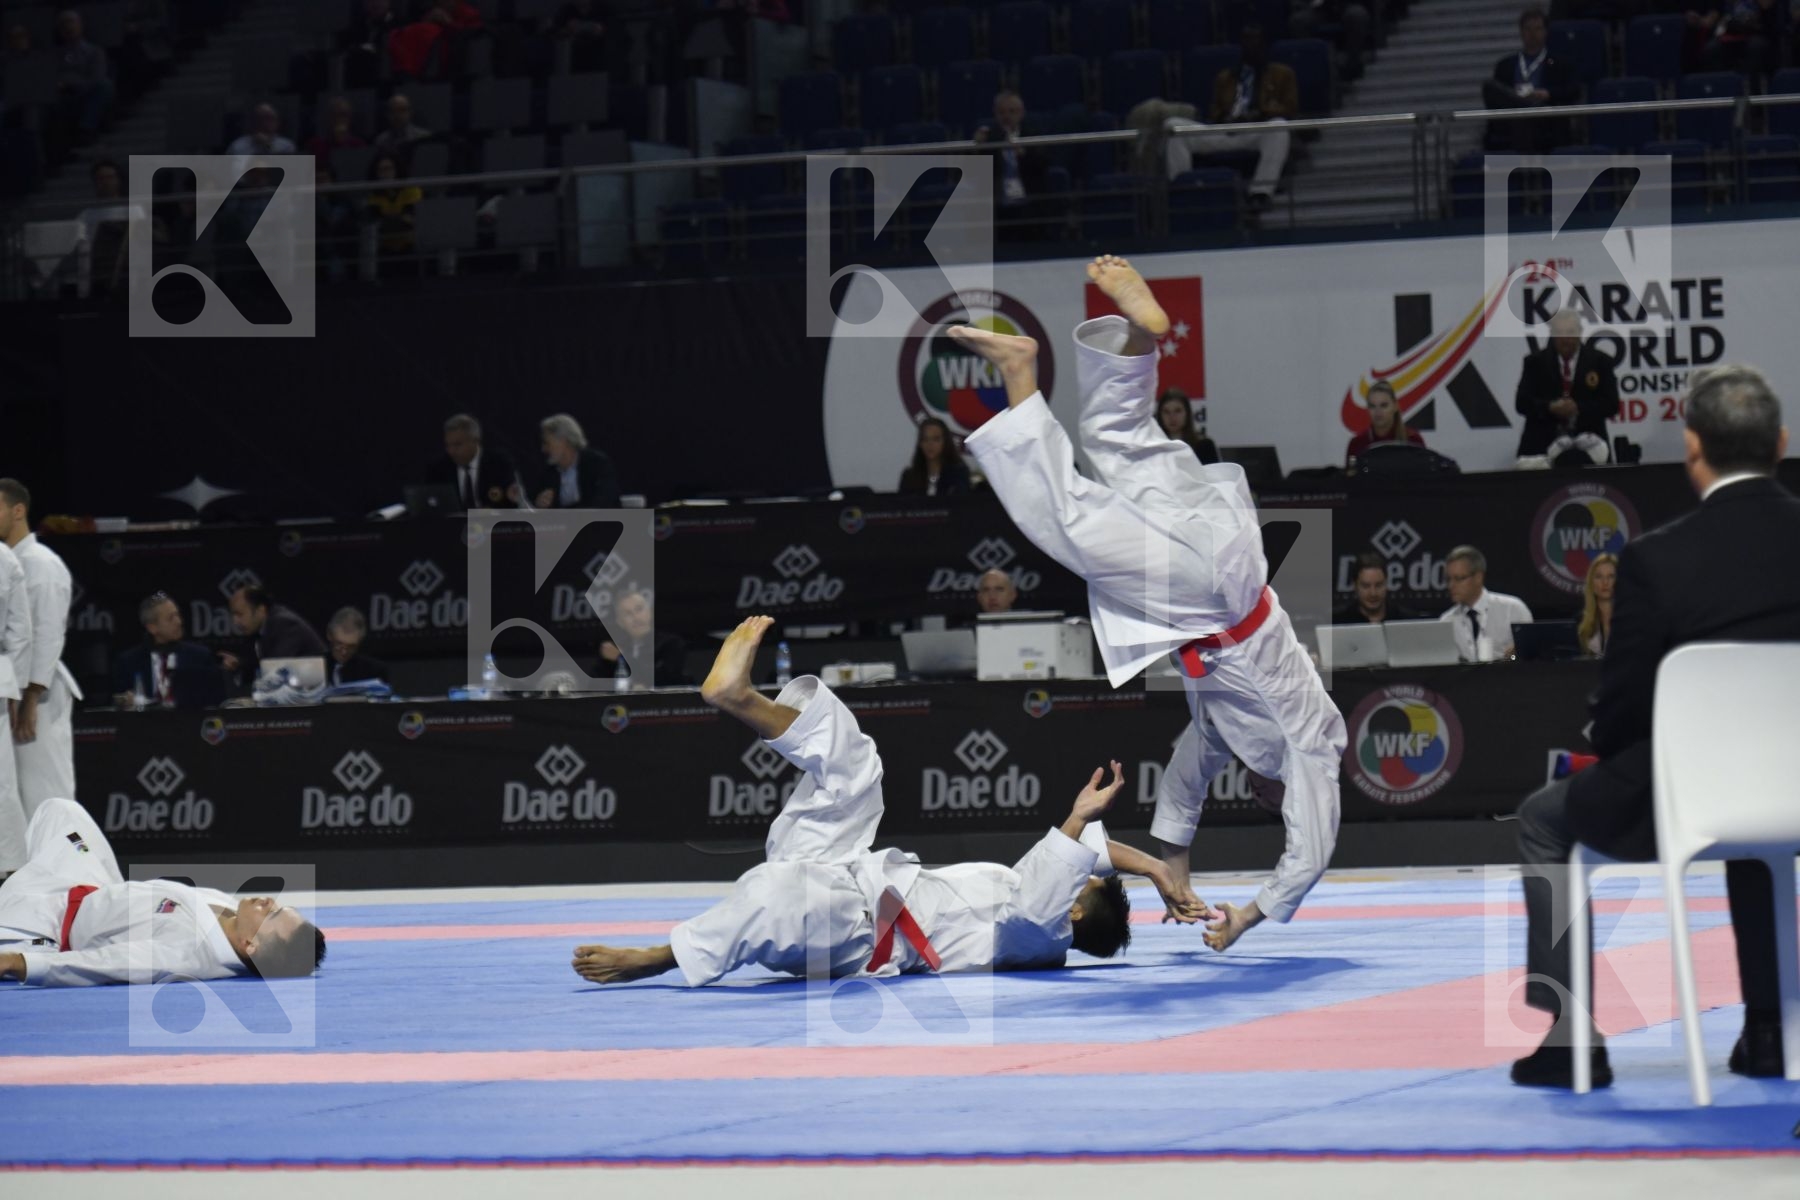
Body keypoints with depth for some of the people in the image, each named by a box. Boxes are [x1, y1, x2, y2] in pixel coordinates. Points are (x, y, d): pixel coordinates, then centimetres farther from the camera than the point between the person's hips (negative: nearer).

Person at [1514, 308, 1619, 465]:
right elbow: (1522, 402, 1)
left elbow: (1611, 404, 1)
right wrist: (1550, 408, -20)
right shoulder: (1535, 362, 9)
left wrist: (1579, 408, -17)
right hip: (1542, 443, 0)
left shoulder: (1599, 362, 8)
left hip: (1587, 441, 0)